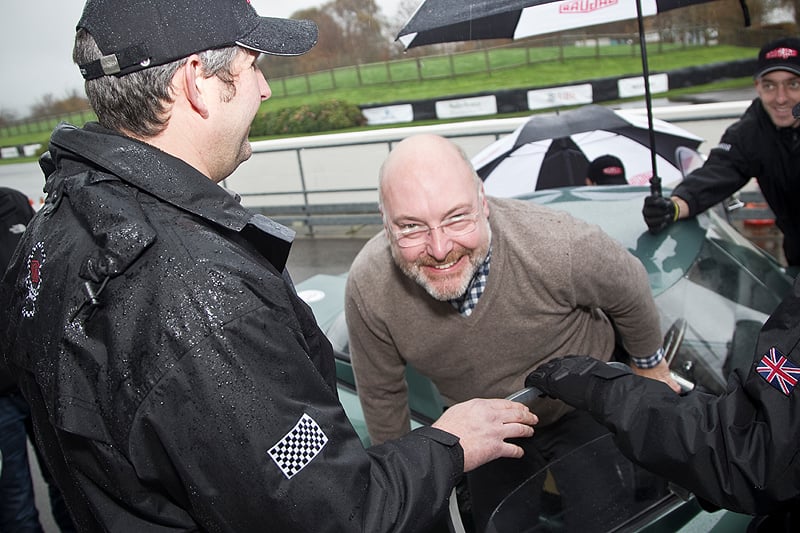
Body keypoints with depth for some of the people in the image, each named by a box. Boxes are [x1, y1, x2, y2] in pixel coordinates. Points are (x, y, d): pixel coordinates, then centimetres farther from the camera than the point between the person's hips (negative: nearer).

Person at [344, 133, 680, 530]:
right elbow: (381, 394, -10)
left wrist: (650, 365, 5)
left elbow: (629, 289, -12)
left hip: (588, 407, -1)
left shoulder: (556, 247, -37)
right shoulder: (367, 289, -30)